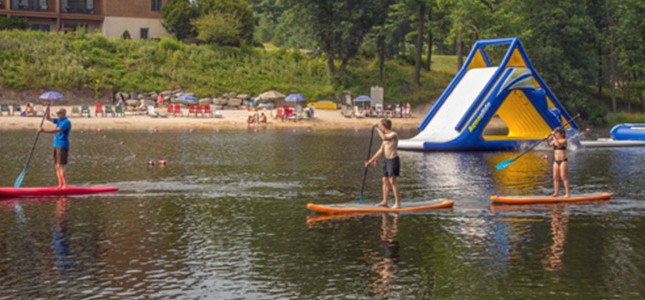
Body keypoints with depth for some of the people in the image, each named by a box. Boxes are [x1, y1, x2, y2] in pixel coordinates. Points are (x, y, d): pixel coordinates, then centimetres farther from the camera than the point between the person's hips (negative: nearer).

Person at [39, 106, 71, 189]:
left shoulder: (66, 122, -13)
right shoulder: (58, 120, 15)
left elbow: (57, 131, -24)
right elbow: (48, 118, 19)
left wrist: (45, 131, -30)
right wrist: (47, 109, 6)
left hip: (62, 146, -9)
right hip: (56, 145, 9)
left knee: (60, 165, -13)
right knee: (57, 166, 8)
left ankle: (65, 184, -12)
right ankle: (60, 184, 12)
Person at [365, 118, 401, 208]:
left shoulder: (393, 134, -12)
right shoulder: (387, 136, 16)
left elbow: (384, 138, -34)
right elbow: (381, 150, 20)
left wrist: (377, 128, -23)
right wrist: (371, 160, 19)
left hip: (393, 160, -9)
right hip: (387, 160, 9)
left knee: (392, 181, -12)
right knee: (385, 181, 10)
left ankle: (397, 203, -11)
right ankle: (384, 202, 17)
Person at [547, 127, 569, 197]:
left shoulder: (564, 140, -8)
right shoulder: (555, 140, 11)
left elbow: (559, 145, -27)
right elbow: (550, 144, -3)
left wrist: (554, 137, -30)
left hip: (563, 161, -7)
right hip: (556, 161, 7)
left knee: (564, 177, -9)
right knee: (555, 177, 6)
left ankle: (567, 193, -8)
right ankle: (556, 192, 13)